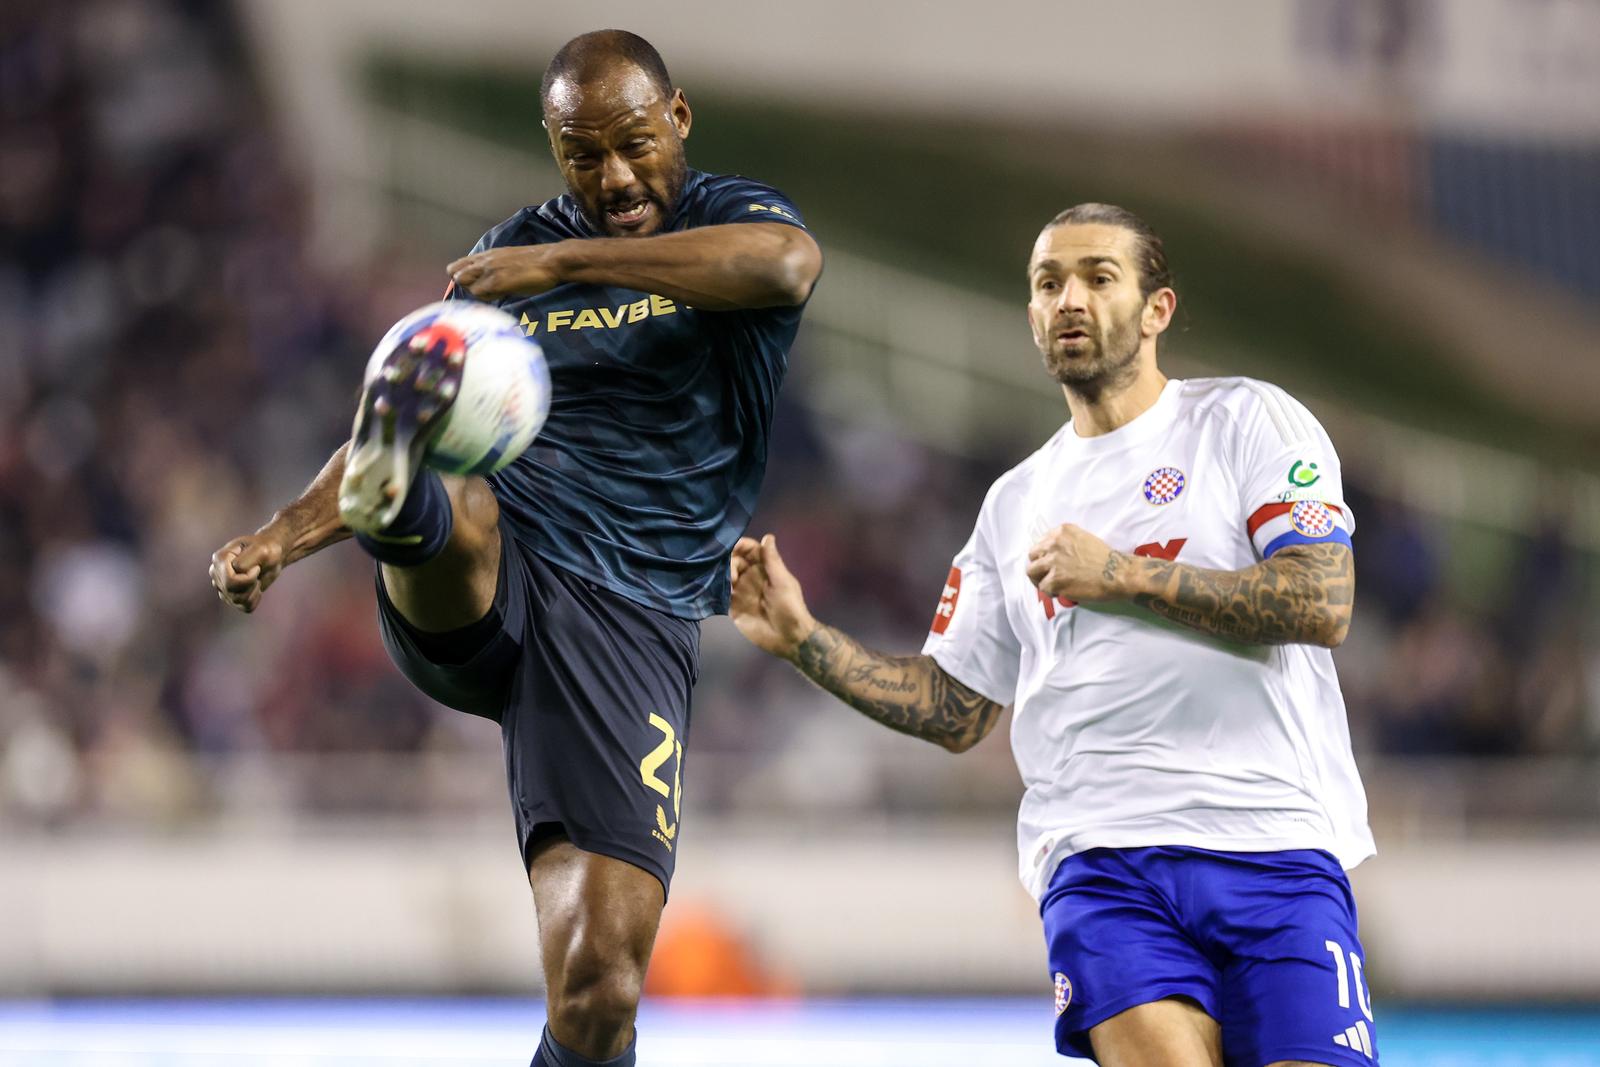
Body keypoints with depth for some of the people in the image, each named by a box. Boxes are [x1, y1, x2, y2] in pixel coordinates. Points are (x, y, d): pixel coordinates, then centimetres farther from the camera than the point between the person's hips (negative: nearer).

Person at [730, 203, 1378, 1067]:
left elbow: (1321, 605, -7)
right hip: (1098, 859, 2)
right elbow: (954, 711, 24)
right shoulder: (1016, 502, 22)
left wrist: (1123, 576, -7)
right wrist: (802, 639, 13)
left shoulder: (1246, 420, 7)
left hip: (1272, 842, -2)